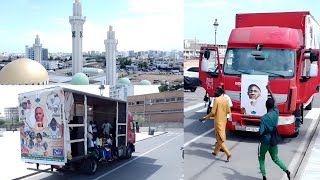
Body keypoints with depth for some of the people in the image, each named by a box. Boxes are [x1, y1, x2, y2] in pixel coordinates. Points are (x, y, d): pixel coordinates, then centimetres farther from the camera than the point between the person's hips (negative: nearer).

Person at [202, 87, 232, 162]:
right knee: (220, 137, 18)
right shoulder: (226, 100, 1)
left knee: (220, 138, -4)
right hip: (224, 120, 7)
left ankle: (228, 153, -12)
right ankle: (216, 151, 29)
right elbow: (228, 111, 4)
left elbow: (213, 112, -16)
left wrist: (207, 117, -1)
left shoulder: (217, 100, -16)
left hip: (218, 121, -7)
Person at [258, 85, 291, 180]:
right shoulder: (276, 112, -6)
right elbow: (274, 101, 11)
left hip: (265, 141, -4)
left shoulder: (264, 118, -20)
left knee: (261, 158, 16)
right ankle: (286, 170, -2)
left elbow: (261, 132, -19)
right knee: (275, 158, 18)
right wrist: (269, 90, 20)